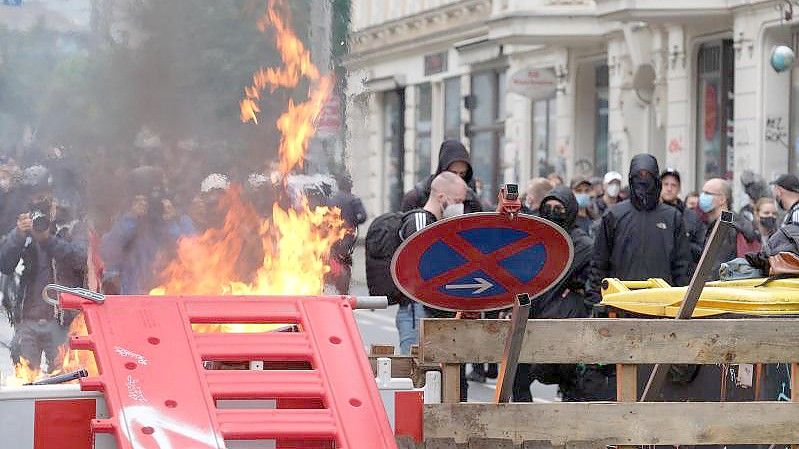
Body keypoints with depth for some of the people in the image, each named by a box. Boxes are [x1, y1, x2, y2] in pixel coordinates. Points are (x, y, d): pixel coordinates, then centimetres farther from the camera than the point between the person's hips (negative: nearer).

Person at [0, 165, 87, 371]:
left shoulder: (72, 227, 4)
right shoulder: (22, 227, 14)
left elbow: (81, 259, -13)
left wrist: (48, 239, -25)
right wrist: (19, 235, -13)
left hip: (61, 321, -3)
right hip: (27, 320, 3)